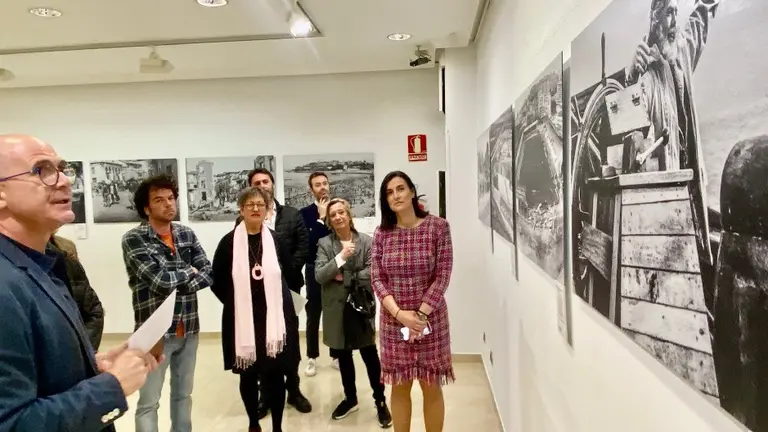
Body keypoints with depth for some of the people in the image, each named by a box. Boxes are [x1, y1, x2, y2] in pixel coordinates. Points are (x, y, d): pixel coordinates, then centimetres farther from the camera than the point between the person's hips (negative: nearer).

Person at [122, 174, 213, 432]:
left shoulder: (187, 234, 5)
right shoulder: (134, 239, -11)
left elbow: (209, 273, -2)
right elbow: (160, 279, -22)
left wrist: (182, 287, -17)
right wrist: (189, 271, -6)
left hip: (188, 329, 5)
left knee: (183, 395, 19)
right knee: (148, 402, 7)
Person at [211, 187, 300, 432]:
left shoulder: (276, 240, 1)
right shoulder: (229, 242, -2)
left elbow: (290, 274, 10)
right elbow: (216, 281, 2)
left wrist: (275, 297, 6)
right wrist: (235, 301, -1)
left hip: (274, 318, 0)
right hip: (242, 320, 0)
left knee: (275, 373, 4)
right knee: (247, 374, 12)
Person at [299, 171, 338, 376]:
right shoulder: (305, 213, -2)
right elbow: (308, 241, -15)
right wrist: (321, 218, -17)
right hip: (315, 270, -1)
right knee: (313, 316, 7)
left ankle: (337, 356, 23)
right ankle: (312, 358, 19)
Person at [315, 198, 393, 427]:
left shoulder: (366, 240, -3)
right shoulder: (324, 243, -1)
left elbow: (372, 272, -9)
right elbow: (319, 276, -11)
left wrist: (346, 277, -11)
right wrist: (340, 257, -23)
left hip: (361, 306, -2)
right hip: (336, 308, 2)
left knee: (370, 355, 4)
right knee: (343, 355, 15)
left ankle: (380, 402, 19)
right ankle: (350, 398, 33)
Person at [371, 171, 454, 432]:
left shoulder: (438, 227, -6)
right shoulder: (381, 234, 1)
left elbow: (442, 276, -9)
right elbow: (377, 278, -2)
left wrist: (421, 314, -15)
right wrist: (399, 313, -14)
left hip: (431, 318, -2)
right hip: (393, 321, 2)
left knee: (432, 387, 10)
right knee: (399, 387, 12)